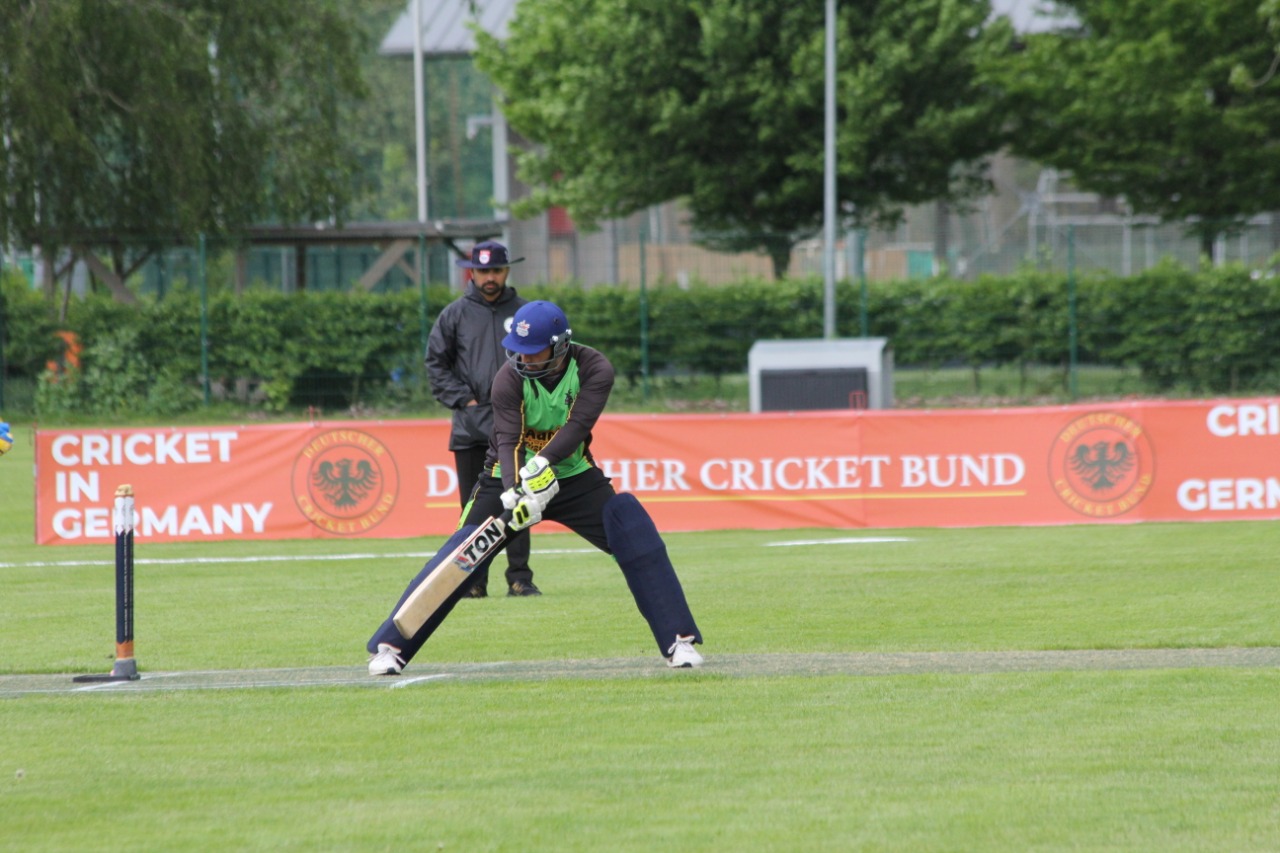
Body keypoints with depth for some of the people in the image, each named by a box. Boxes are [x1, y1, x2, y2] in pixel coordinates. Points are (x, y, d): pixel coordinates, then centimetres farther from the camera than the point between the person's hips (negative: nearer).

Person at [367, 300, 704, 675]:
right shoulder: (510, 377, -18)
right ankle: (390, 646, -6)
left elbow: (577, 426, -29)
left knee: (634, 530, -15)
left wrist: (543, 463, -45)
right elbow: (508, 440, -26)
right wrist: (514, 494, -43)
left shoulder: (593, 369, -17)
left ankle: (679, 640, -6)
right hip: (510, 477, -1)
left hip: (573, 477, 1)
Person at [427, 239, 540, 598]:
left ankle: (519, 578, 0)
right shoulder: (455, 314, 6)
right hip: (470, 427, 0)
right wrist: (462, 398, -3)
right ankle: (474, 580, 4)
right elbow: (436, 363, 8)